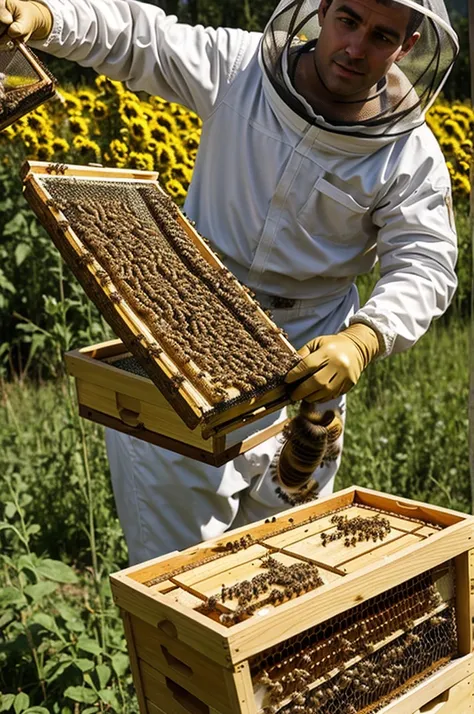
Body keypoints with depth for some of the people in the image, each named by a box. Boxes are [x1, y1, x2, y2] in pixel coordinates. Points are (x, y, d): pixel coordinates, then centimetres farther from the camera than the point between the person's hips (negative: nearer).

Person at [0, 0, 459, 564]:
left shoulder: (411, 155, -10)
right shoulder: (238, 69, -6)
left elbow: (425, 267, -16)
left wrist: (362, 340, -36)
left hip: (306, 368, 0)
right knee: (173, 557, 8)